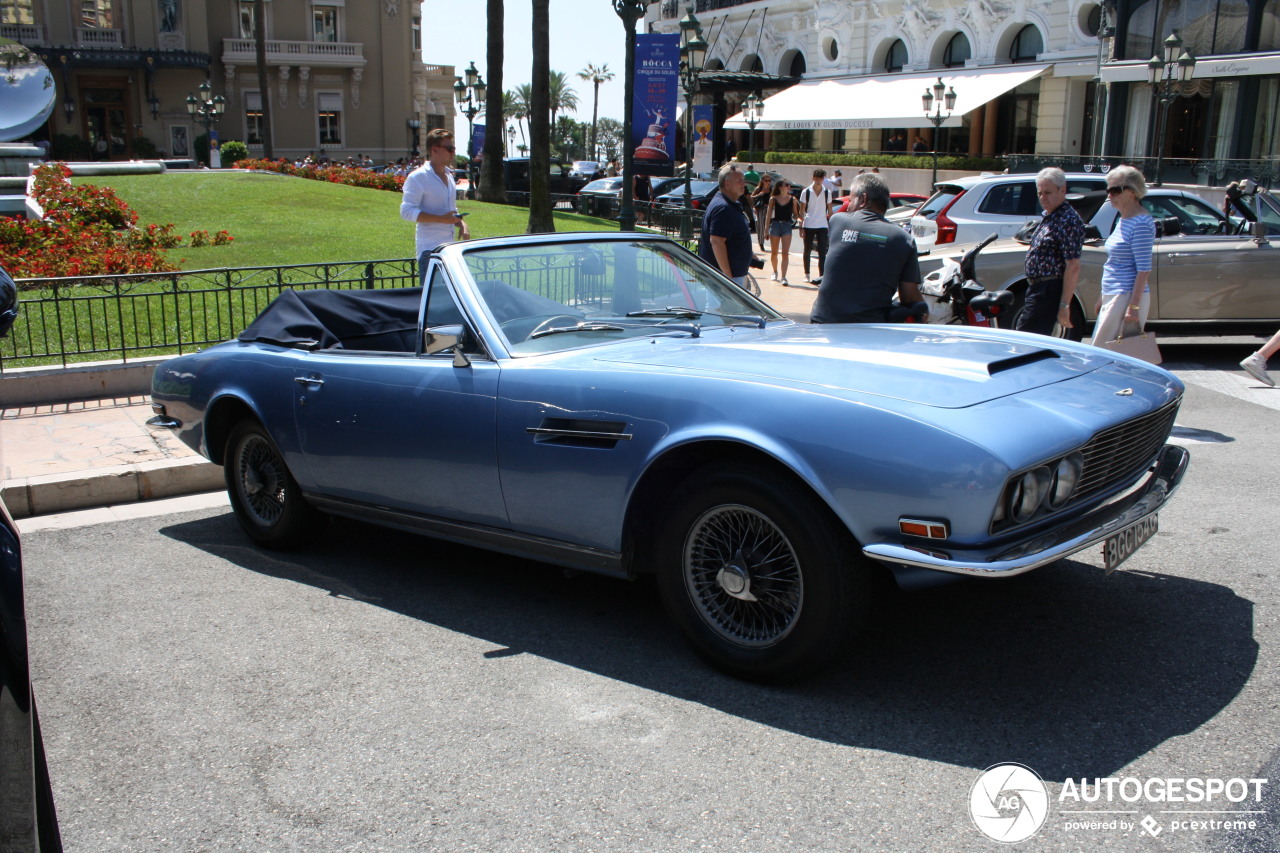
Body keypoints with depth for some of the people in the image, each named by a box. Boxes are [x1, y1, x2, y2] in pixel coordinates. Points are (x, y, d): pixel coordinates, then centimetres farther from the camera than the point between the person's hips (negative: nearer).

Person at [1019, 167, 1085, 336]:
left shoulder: (1068, 221, -16)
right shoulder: (1048, 217, 15)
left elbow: (1073, 267, -21)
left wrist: (1064, 305, -24)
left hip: (1049, 291, -10)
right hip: (1036, 288, 10)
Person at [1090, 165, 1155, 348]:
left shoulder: (1140, 223, -15)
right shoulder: (1123, 220, 14)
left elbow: (1144, 269, -19)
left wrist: (1133, 307, -23)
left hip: (1127, 297, -10)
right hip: (1114, 297, 10)